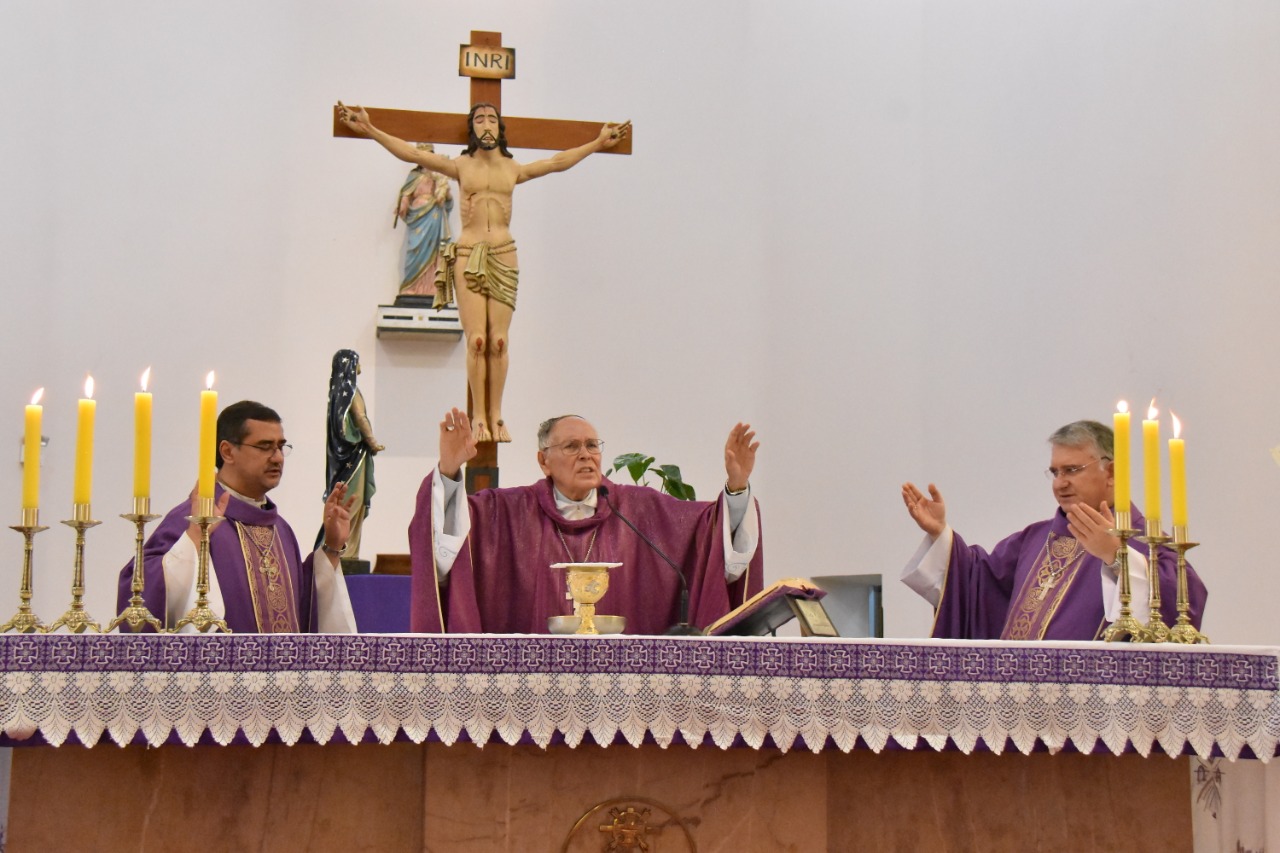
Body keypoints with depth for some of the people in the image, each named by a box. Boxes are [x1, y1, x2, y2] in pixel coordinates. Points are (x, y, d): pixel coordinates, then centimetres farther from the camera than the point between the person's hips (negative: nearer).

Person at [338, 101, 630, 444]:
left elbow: (557, 162, 21)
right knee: (476, 340, -9)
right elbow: (412, 153, 4)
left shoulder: (514, 170, 13)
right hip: (468, 257, -2)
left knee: (498, 341, -4)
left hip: (504, 258, 2)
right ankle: (478, 416, -4)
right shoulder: (461, 166, 7)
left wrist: (597, 143, 26)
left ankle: (496, 415, 2)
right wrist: (370, 130, -2)